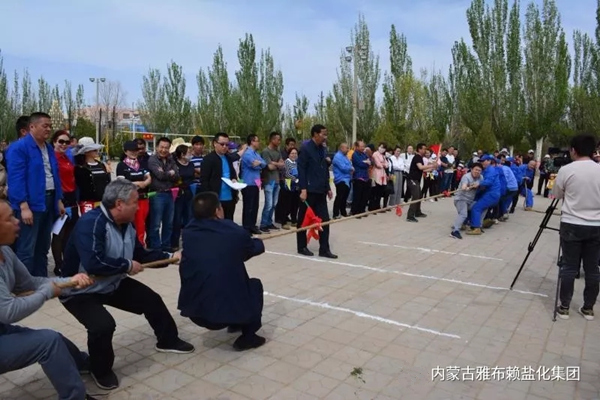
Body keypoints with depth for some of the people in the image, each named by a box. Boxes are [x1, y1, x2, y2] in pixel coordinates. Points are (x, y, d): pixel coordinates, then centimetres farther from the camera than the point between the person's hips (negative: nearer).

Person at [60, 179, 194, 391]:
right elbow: (93, 263, -43)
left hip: (112, 284, 9)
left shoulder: (126, 224, -1)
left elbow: (141, 254, 12)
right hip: (81, 290, -9)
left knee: (151, 299, 9)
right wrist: (127, 265, -28)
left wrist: (170, 256, 4)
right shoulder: (91, 222, -31)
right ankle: (101, 370, 1)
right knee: (103, 324, -31)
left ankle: (168, 341, 34)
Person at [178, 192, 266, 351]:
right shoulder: (236, 232, -9)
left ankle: (236, 323, 47)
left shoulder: (189, 233, -1)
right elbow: (254, 249, 13)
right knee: (254, 285, 25)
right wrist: (259, 242, 37)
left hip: (194, 310, 5)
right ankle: (248, 337, 19)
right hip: (230, 309, -4)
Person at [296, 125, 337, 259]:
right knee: (304, 220, 6)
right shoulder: (305, 148, -10)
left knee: (324, 220, 5)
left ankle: (324, 249, 11)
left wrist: (328, 188, 14)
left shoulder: (322, 149, 14)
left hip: (320, 190, 7)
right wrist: (303, 189, -19)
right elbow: (301, 169, -14)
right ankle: (302, 247, 18)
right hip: (309, 190, -7)